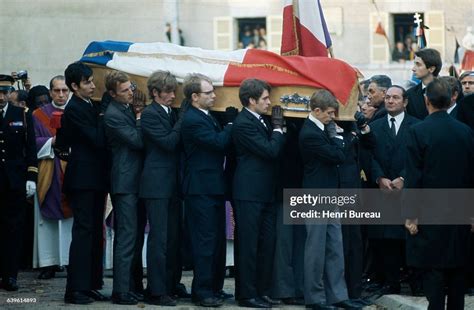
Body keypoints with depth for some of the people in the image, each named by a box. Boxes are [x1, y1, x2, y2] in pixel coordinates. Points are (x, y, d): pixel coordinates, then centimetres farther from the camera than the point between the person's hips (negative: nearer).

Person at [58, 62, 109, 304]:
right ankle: (75, 289, -6)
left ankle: (91, 285, 16)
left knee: (95, 233, 10)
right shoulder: (74, 110, -12)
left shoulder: (92, 107, 14)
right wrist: (103, 119, -6)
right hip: (82, 179, -9)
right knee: (83, 232, -8)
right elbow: (97, 140, -19)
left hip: (95, 178, 9)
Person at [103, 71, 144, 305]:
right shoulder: (113, 115, -14)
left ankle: (125, 287, 19)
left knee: (125, 236, 13)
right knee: (127, 236, -10)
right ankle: (121, 292, -8)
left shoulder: (127, 109, 14)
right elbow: (137, 141, -18)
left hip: (131, 182, 10)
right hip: (125, 182, -10)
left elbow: (138, 141, 17)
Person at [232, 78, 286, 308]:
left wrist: (277, 127, 6)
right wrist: (278, 127, -8)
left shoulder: (260, 121, 12)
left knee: (266, 244, 11)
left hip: (265, 193, 9)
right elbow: (270, 151, -19)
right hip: (249, 194, -9)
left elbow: (273, 150, 16)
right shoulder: (243, 123, -15)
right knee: (248, 245, -2)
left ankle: (262, 291, 19)